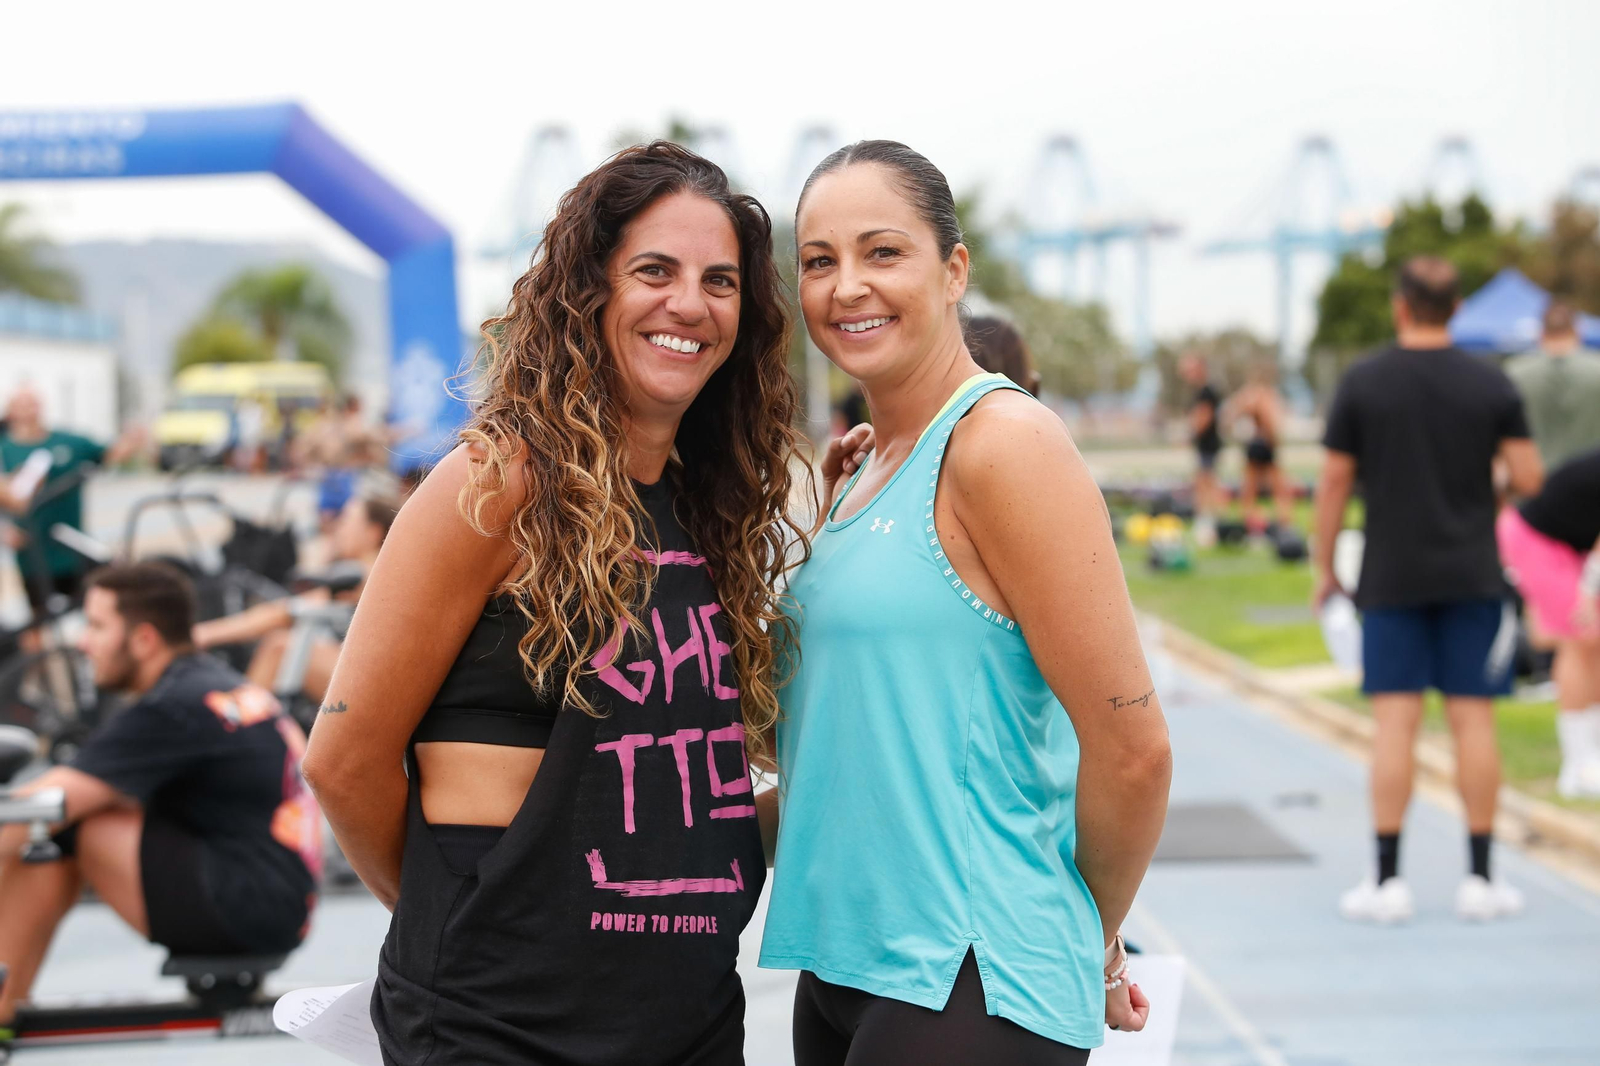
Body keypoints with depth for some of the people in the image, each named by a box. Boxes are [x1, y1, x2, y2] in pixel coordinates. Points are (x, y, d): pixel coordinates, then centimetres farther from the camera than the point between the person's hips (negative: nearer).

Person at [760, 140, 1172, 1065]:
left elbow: (1131, 751, -14)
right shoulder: (865, 468, 12)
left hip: (969, 989, -8)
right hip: (842, 967, 8)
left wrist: (1094, 946, -1)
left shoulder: (1004, 441, -13)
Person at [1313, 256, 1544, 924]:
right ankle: (1480, 880, 7)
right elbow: (1529, 479, -3)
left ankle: (1388, 881, 1)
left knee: (1395, 723, 0)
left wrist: (1324, 568, 8)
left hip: (1391, 579, 0)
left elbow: (1334, 481, -1)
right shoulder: (1492, 386, 0)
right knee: (1473, 721, 3)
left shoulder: (1362, 383, -2)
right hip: (1472, 577, 1)